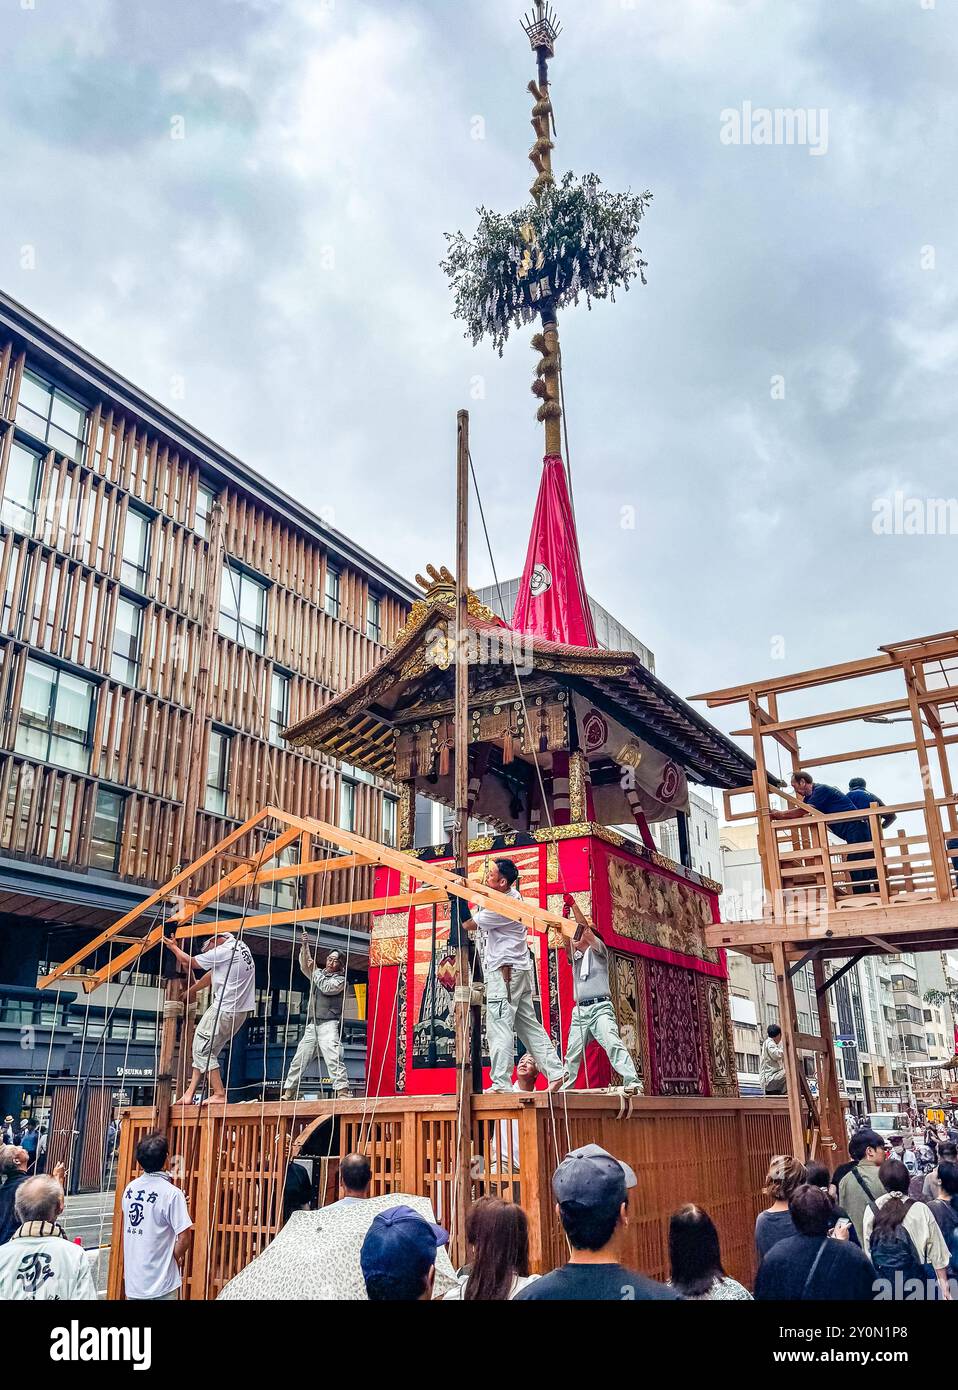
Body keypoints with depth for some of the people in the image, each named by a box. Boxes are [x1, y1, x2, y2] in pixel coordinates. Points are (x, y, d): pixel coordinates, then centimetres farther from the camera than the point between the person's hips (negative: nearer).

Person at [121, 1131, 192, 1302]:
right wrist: (176, 1257, 0)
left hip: (132, 1280, 6)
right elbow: (184, 1237, -20)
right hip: (160, 1284, -5)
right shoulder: (172, 1193, -19)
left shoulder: (130, 1188, 0)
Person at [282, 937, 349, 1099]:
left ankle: (342, 1091, -28)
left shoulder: (340, 979, 6)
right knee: (298, 1060, 5)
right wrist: (305, 946, -2)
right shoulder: (319, 974, 23)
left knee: (334, 1058, -21)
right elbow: (304, 966, 10)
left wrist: (314, 970, 0)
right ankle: (288, 1094, 11)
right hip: (312, 1025, 6)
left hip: (329, 1024, -6)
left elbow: (326, 987, -11)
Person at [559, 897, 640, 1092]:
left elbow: (585, 927, -1)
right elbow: (565, 939, 7)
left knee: (613, 1043, -22)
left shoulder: (598, 950, 10)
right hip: (580, 1010, 6)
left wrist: (573, 904, 0)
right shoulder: (575, 957, 24)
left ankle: (632, 1082, -29)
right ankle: (564, 1089, 11)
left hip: (600, 1008, -6)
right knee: (572, 1053, 6)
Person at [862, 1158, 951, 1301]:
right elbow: (936, 1251, -6)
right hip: (911, 1278, -1)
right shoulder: (920, 1210, -11)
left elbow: (867, 1247, 1)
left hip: (879, 1278, 2)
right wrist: (944, 1284, 5)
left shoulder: (871, 1209, -7)